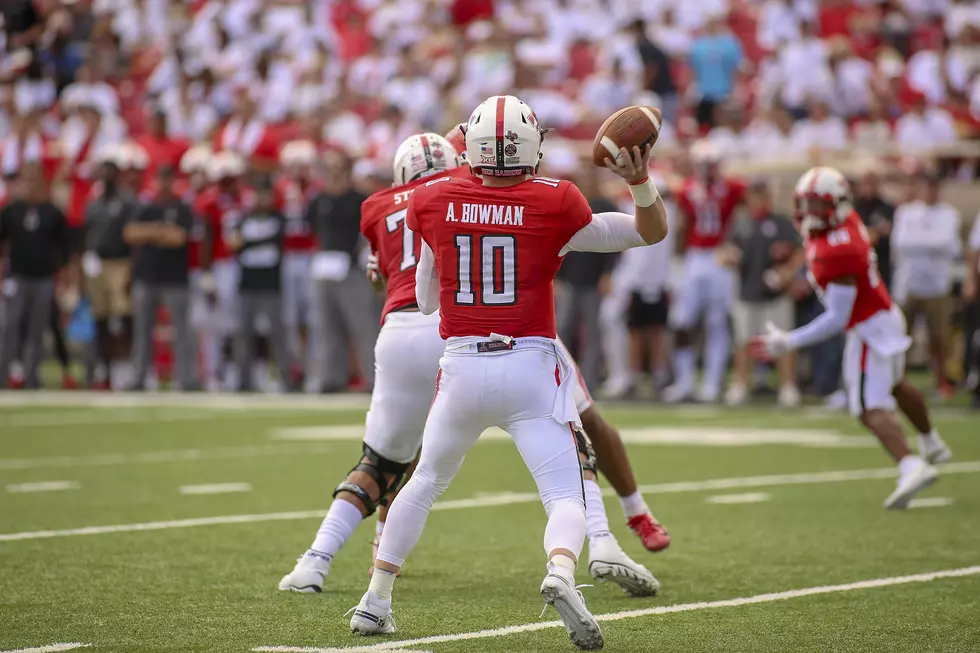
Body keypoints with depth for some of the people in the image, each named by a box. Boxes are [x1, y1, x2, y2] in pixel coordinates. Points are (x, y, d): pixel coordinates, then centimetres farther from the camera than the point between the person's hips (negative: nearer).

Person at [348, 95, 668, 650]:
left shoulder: (433, 204, 1)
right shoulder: (553, 206, -5)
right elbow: (652, 232, 3)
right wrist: (640, 182, -8)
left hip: (462, 368, 3)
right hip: (529, 366, -2)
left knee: (426, 483, 22)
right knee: (566, 495, -1)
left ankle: (375, 602, 25)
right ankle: (561, 574, -31)